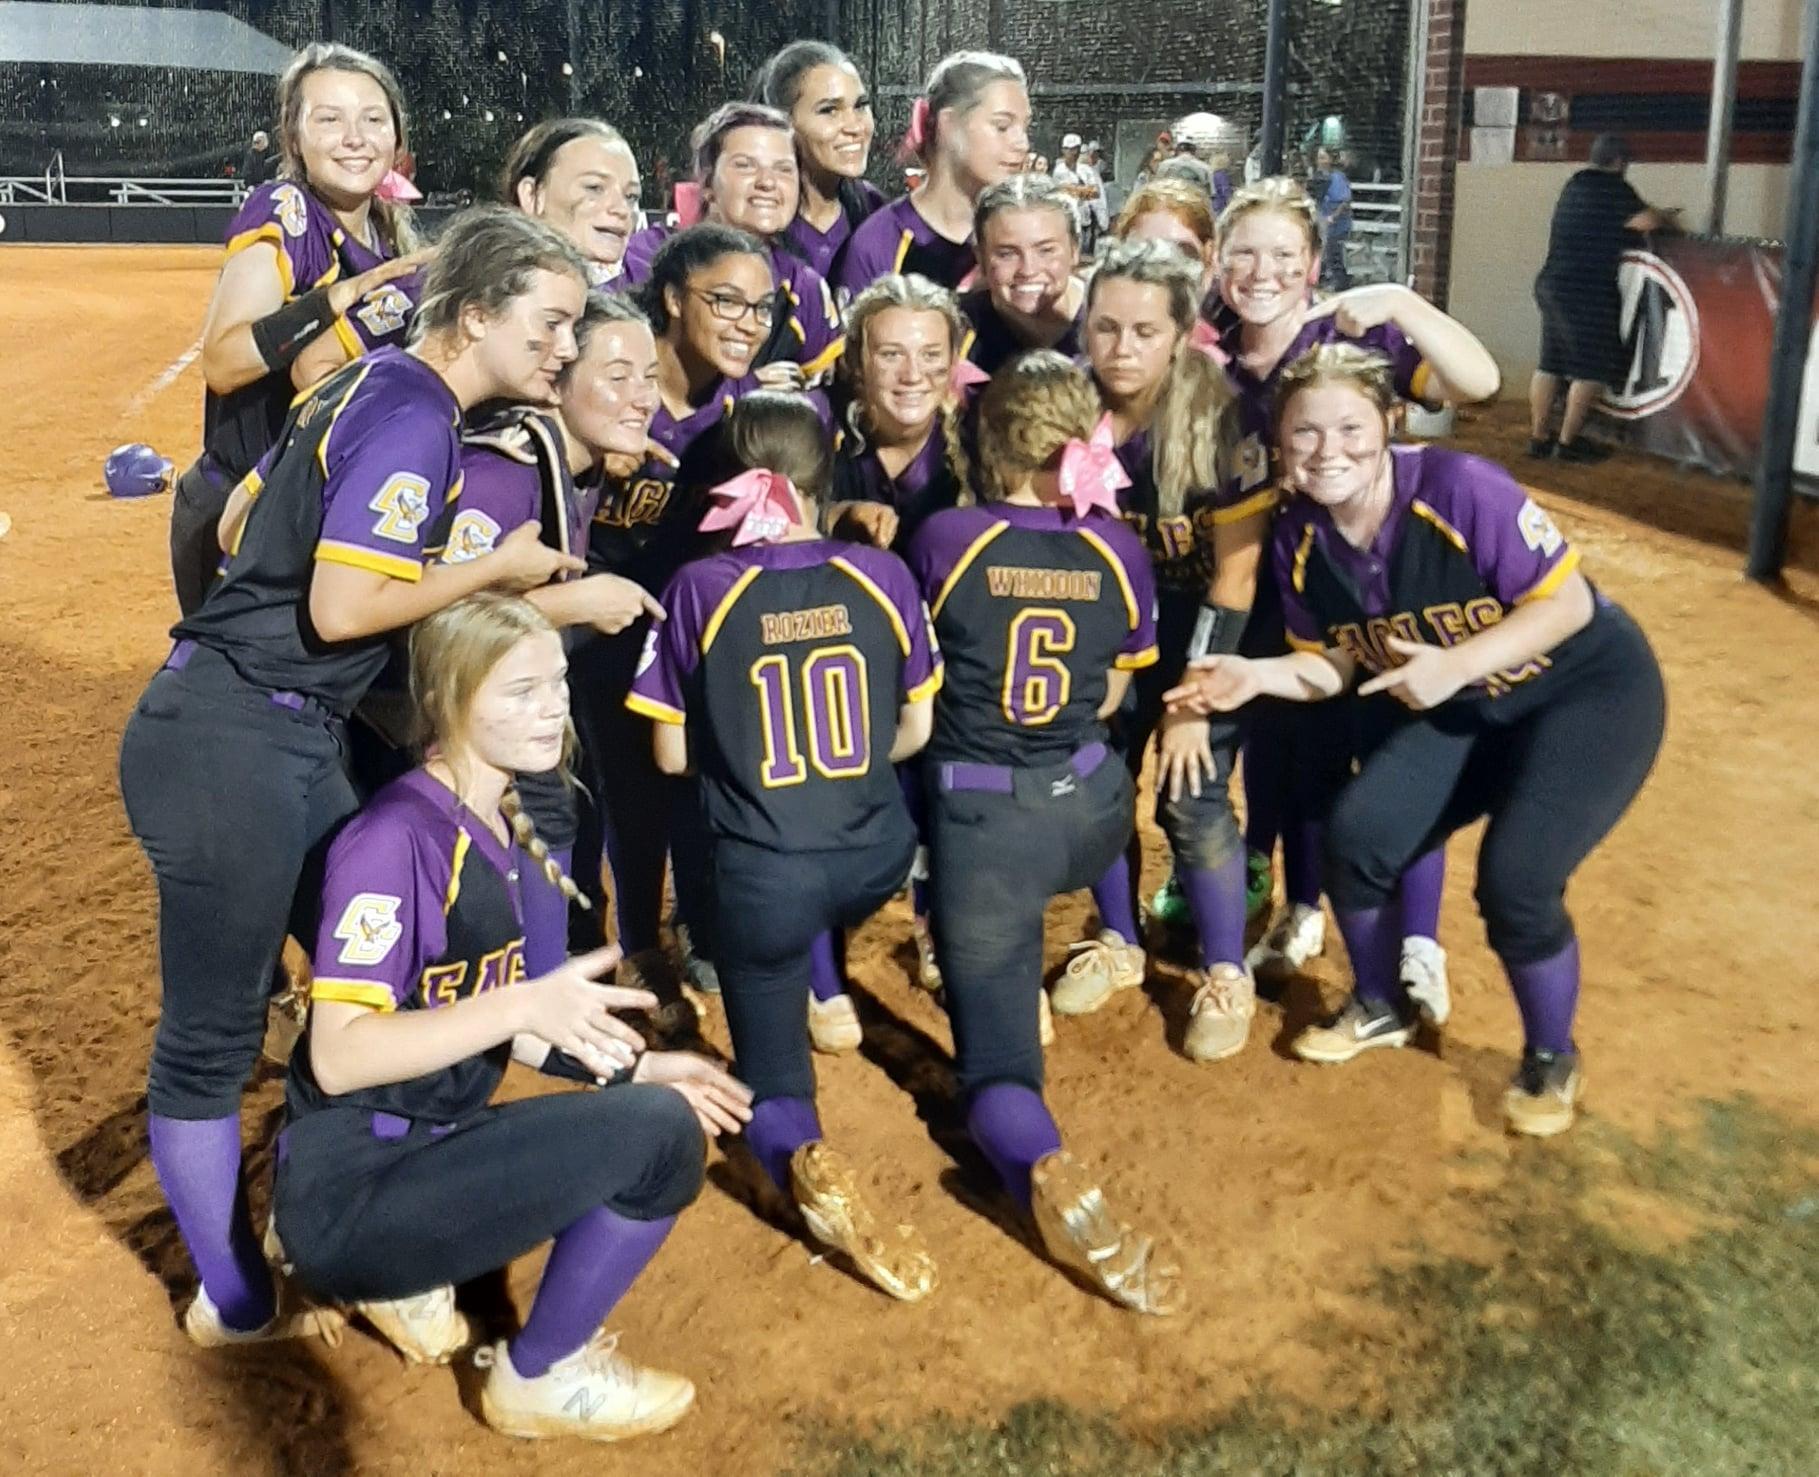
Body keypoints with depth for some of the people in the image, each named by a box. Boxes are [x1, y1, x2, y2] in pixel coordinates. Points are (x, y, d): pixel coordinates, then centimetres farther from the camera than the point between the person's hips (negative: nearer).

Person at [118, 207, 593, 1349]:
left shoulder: (369, 385, 12)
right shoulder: (413, 420, -16)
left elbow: (240, 525, 18)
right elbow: (340, 609, -22)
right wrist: (494, 569, -11)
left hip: (292, 742, 10)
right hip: (232, 747, -10)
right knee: (213, 1035, 3)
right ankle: (239, 1304, 17)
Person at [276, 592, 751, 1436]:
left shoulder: (500, 829, 7)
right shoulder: (395, 838, -20)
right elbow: (338, 1055, -25)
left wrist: (633, 1066, 9)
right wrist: (526, 1003, -34)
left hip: (429, 1147, 9)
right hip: (344, 1198, -9)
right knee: (657, 1135, -20)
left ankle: (404, 1280, 12)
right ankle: (538, 1377, 3)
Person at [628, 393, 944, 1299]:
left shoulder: (699, 588, -11)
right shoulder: (883, 576, -4)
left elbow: (672, 754, -3)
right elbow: (916, 731, 6)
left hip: (761, 874, -2)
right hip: (874, 858, 3)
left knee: (771, 1077, 12)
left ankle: (807, 1164, -18)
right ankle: (816, 990, 43)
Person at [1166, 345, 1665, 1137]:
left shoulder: (1461, 488, -29)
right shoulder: (1299, 539, -11)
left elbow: (1568, 602, -23)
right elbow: (1336, 663, -1)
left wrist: (1455, 665, -34)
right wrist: (1257, 675, -20)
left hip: (1588, 689, -5)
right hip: (1462, 708, 6)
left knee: (1514, 878, -20)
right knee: (1355, 836, -7)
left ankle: (1552, 1059, 10)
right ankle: (1380, 1009, 23)